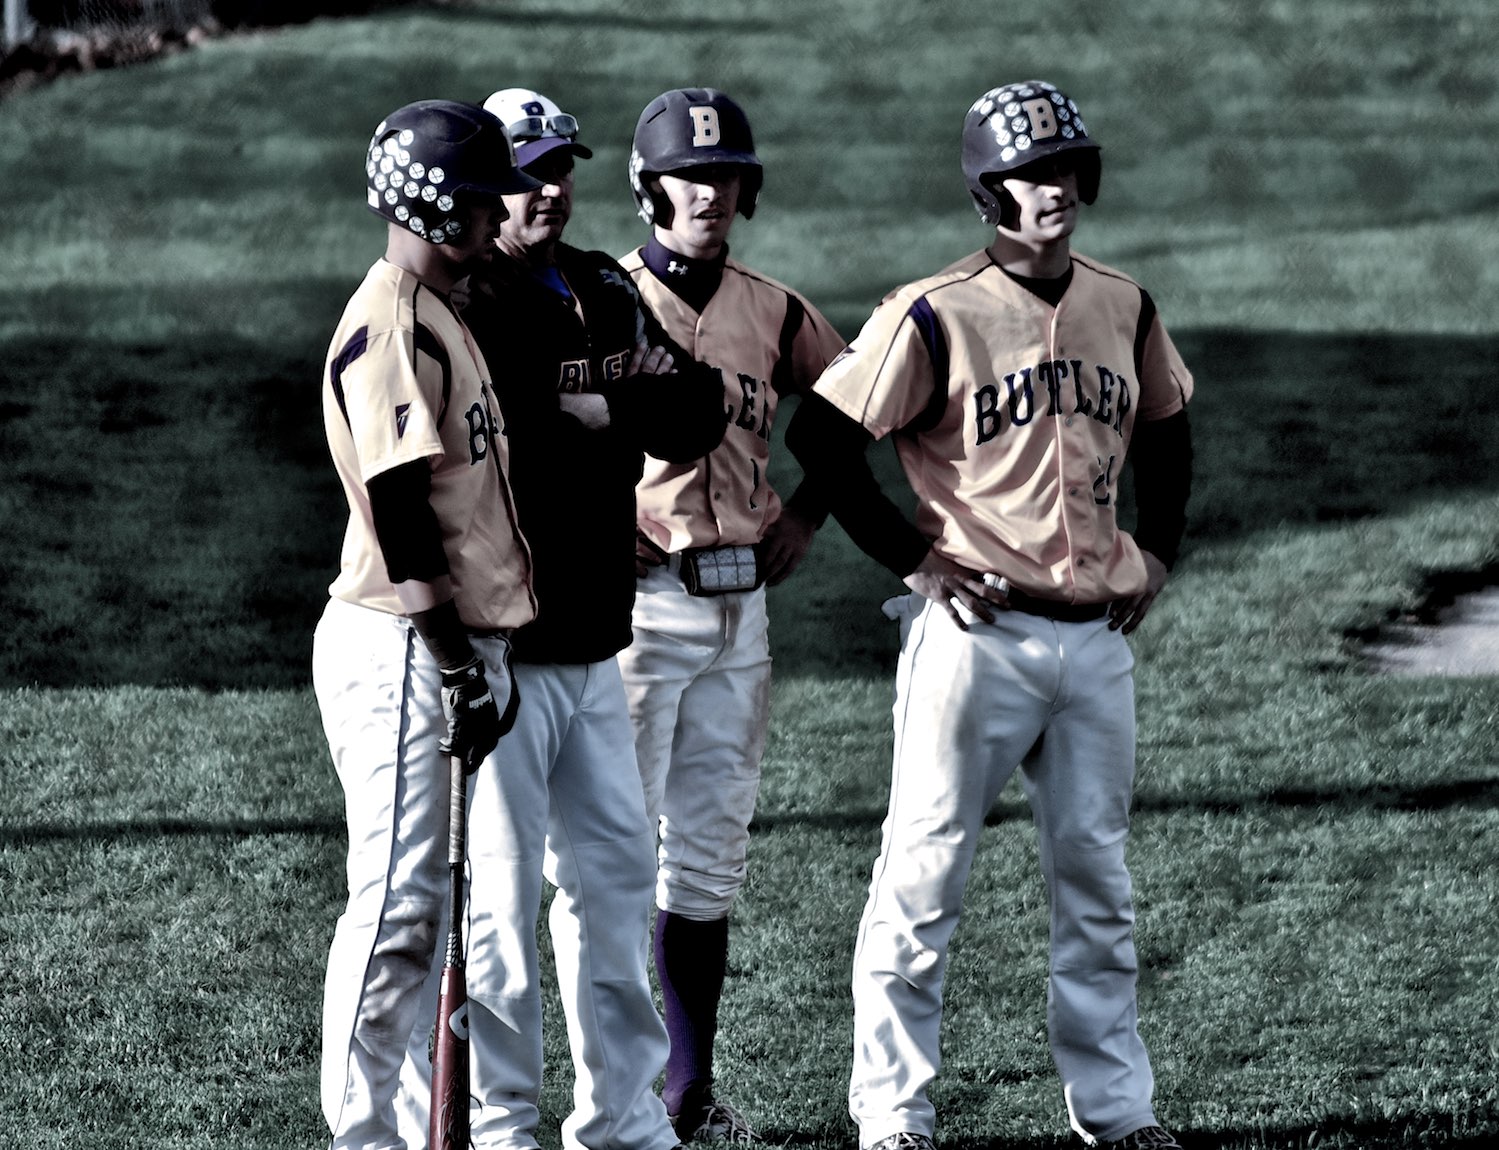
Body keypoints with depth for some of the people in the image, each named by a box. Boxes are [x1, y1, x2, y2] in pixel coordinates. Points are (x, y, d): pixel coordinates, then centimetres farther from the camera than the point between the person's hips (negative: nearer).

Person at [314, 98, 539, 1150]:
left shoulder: (441, 318, 17)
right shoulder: (391, 326, -15)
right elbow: (402, 518, -19)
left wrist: (484, 658, 20)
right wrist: (461, 668, -19)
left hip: (453, 645, 10)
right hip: (401, 654, -10)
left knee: (417, 901, 12)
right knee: (396, 899, -8)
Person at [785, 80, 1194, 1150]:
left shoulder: (1125, 307, 9)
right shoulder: (936, 315, -9)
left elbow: (1166, 429, 26)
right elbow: (822, 434, -10)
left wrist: (1158, 552, 14)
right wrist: (917, 560, -10)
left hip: (1098, 635, 6)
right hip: (977, 632, -6)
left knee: (1097, 878, 12)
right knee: (925, 876, -3)